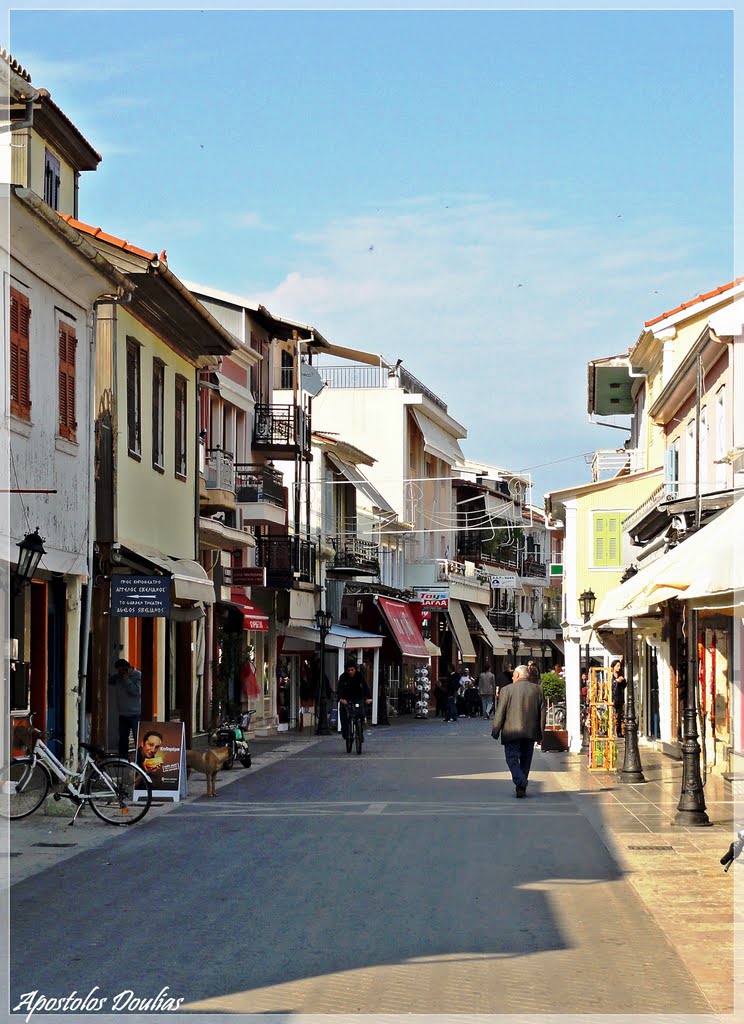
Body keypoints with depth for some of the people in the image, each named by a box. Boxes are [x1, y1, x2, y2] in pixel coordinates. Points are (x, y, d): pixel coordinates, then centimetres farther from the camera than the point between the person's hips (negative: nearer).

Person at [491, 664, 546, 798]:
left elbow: (500, 713, -6)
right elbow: (542, 712, 8)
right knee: (525, 760, 14)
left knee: (512, 758, 1)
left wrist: (495, 731, 3)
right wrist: (540, 734, 16)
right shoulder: (538, 690, 5)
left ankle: (520, 783, -21)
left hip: (512, 732, -4)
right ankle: (522, 787, 18)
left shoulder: (507, 690, -6)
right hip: (531, 732, 4)